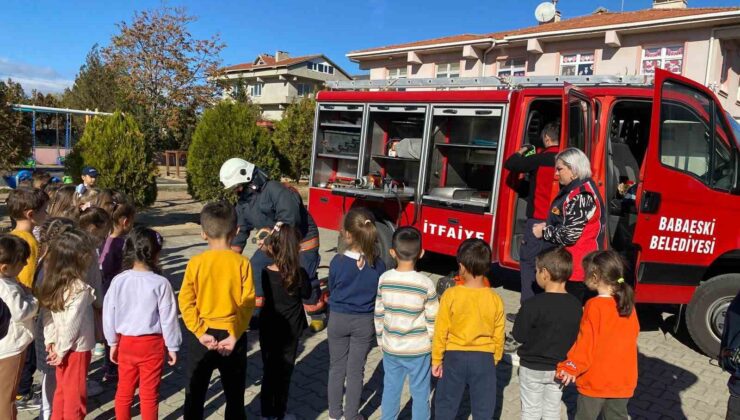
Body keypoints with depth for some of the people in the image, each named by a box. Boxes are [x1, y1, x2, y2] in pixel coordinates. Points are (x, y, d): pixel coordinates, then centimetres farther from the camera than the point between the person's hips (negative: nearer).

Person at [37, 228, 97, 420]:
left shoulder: (52, 281, -2)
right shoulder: (81, 289, -26)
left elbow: (48, 312, 1)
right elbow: (71, 324, -23)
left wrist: (51, 341, 4)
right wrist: (61, 350, -12)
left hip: (61, 345, 7)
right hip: (76, 348, -7)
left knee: (61, 391, 22)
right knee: (75, 394, 10)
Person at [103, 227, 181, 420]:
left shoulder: (118, 281, -8)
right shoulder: (161, 283, -17)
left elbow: (109, 315, 0)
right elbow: (168, 318, -12)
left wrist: (113, 342, 14)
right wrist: (172, 346, 1)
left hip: (126, 342, 3)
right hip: (152, 343, -3)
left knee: (124, 390, 19)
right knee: (149, 393, 9)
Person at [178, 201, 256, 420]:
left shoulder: (195, 262, -9)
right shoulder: (242, 263, -11)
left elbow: (186, 302, -11)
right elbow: (247, 303, -13)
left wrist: (200, 332, -9)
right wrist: (234, 335, -9)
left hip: (201, 336, 1)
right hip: (232, 335, 0)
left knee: (195, 391, 16)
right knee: (234, 392, 15)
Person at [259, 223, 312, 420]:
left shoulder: (264, 273, -14)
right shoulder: (299, 274, -18)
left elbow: (262, 299, 1)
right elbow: (307, 294, -1)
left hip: (268, 330, 2)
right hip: (290, 331, -2)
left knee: (268, 371, 17)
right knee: (284, 373, 13)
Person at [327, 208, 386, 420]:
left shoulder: (337, 262, -17)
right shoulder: (378, 264, -14)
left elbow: (331, 289, 0)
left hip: (338, 319, 0)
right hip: (364, 322, 0)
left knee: (337, 368, 17)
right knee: (356, 370, 14)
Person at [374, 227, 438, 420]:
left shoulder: (384, 279, -8)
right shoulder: (425, 283, -16)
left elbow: (379, 314, 0)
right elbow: (432, 321, -10)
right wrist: (435, 347, 3)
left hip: (390, 348, 3)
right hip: (419, 349, -3)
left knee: (390, 390, 18)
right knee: (420, 393, 13)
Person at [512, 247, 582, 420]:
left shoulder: (533, 304, -24)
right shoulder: (576, 305, -8)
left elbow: (519, 335, -16)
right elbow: (576, 336, 1)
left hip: (533, 368, -4)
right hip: (560, 368, 5)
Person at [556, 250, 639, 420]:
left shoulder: (595, 306, -20)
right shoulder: (628, 304, -2)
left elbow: (586, 341, -19)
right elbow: (632, 334, 10)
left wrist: (571, 368, -10)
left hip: (596, 380, -5)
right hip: (623, 380, 5)